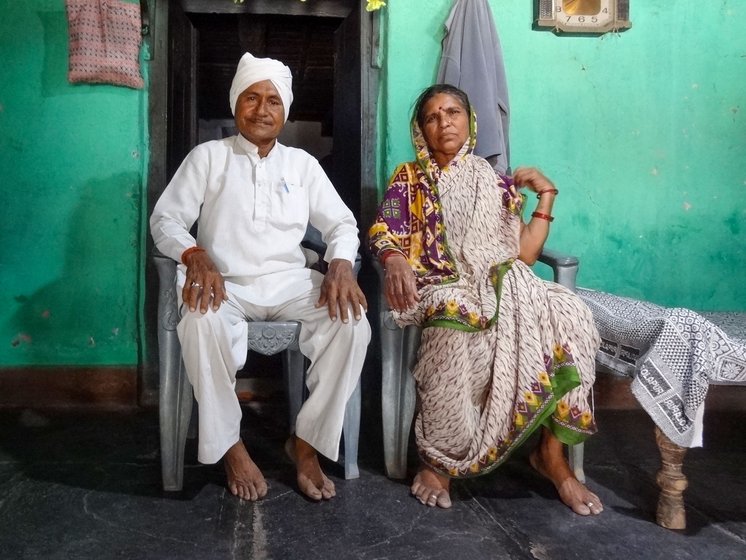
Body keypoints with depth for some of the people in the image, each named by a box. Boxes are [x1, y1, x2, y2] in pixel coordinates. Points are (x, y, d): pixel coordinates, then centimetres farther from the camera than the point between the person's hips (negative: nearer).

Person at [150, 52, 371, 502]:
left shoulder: (303, 164, 15)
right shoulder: (209, 156, 9)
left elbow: (342, 223, 11)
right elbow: (166, 219, 2)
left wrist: (341, 264, -12)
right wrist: (196, 256, -21)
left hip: (290, 280, 2)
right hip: (226, 283, -2)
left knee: (353, 323, -26)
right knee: (202, 323, -37)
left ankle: (307, 441, -11)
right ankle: (230, 445, -16)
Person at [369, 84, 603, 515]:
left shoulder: (497, 183, 19)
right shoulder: (409, 179, 13)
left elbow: (524, 254, 11)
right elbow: (383, 236, -2)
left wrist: (547, 195, 8)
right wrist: (396, 262, -25)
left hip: (501, 285, 3)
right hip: (443, 288, -3)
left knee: (568, 318, -27)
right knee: (457, 330, -39)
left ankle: (552, 452, -18)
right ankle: (438, 460, -23)